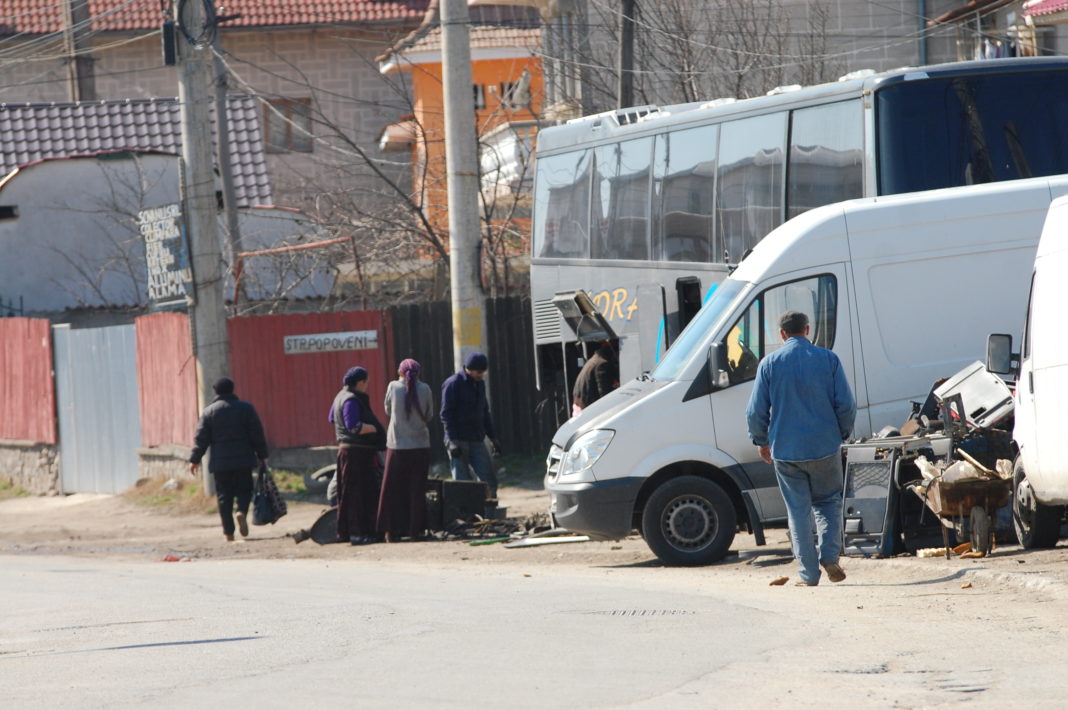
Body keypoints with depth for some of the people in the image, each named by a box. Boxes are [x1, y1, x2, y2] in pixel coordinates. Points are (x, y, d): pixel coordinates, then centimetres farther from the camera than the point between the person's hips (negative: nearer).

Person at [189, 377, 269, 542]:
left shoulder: (208, 412, 2)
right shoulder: (246, 408, 3)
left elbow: (200, 438, 0)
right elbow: (257, 434, 2)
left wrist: (195, 459, 5)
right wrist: (262, 455, 9)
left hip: (220, 462, 0)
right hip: (243, 459, 0)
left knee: (224, 495, 4)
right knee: (244, 489, 10)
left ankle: (228, 532, 0)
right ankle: (242, 511, -21)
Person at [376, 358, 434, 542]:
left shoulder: (393, 387, -4)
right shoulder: (424, 389, -4)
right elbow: (429, 416, 6)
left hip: (397, 446, 0)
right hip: (420, 445, 0)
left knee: (392, 489, 7)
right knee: (417, 489, 6)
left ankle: (390, 530, 6)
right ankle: (415, 529, 5)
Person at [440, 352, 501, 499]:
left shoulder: (479, 384, 15)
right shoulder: (453, 384, -7)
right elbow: (446, 414, -11)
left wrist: (493, 438, 19)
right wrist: (452, 441, -19)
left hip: (477, 441, 6)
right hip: (458, 441, -6)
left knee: (489, 481, -2)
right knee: (462, 483, -5)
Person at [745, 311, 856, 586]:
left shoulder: (769, 364, -2)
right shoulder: (828, 359, -2)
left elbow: (756, 411, -1)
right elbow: (846, 405, -2)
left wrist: (761, 441, 15)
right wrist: (843, 433, 15)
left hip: (785, 450, 0)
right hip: (825, 447, 0)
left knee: (798, 510, 7)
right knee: (828, 502, 17)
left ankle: (809, 572, 6)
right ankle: (829, 555, -3)